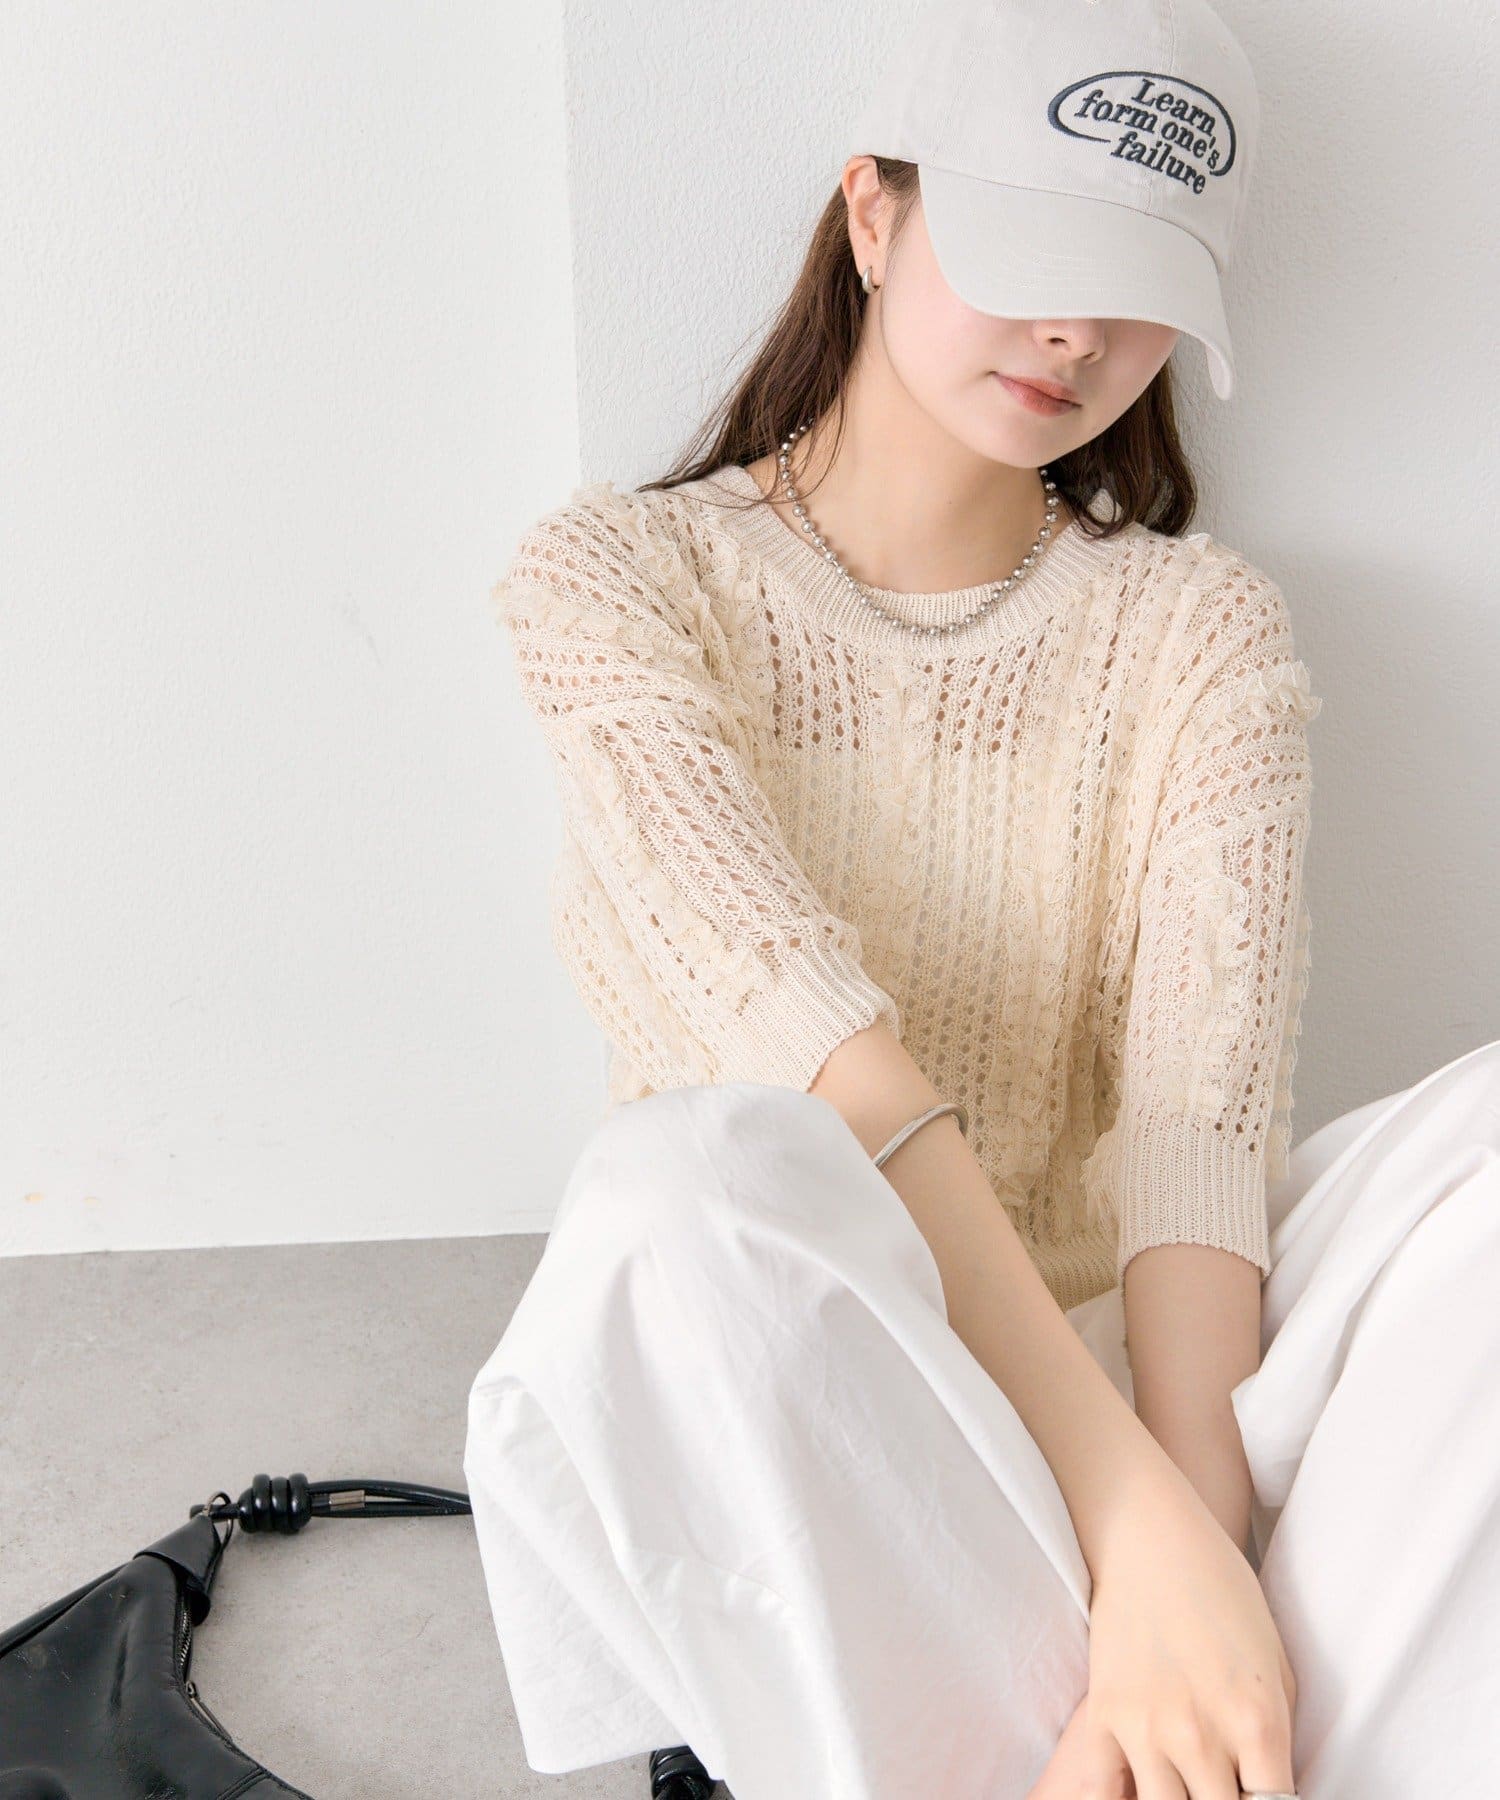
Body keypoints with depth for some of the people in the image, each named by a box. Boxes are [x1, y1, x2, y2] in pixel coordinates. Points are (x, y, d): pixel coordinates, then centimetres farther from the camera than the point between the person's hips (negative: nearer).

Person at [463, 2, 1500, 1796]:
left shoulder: (1199, 626, 2)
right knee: (701, 1173, -36)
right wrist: (1137, 1515, -31)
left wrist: (1189, 1543, -30)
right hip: (773, 1400, -1)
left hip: (1118, 1358, 2)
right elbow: (802, 1035, -21)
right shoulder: (619, 572, -5)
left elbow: (1200, 1109, -13)